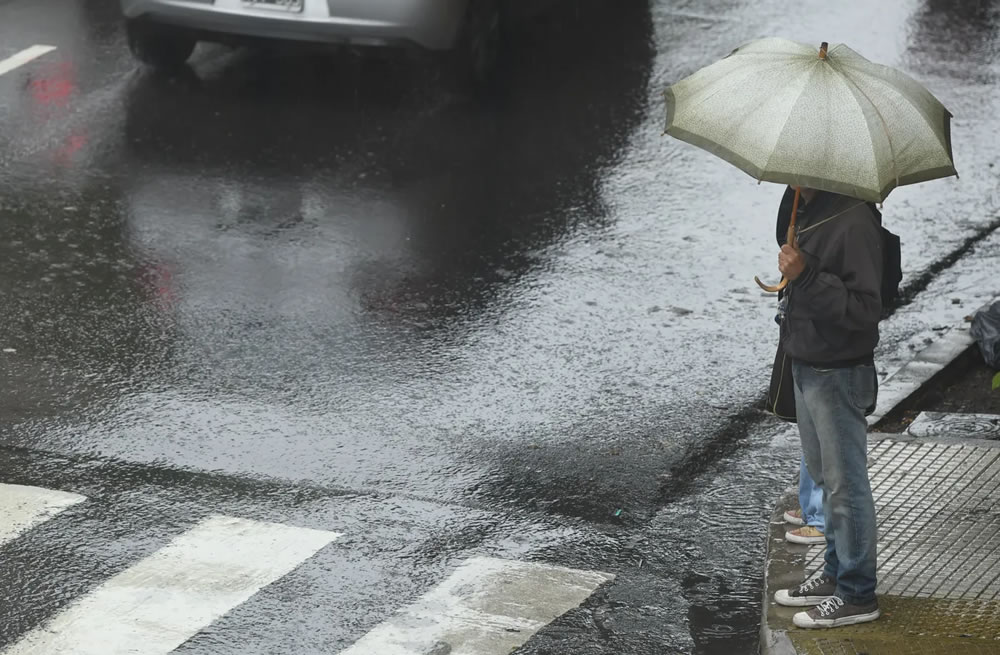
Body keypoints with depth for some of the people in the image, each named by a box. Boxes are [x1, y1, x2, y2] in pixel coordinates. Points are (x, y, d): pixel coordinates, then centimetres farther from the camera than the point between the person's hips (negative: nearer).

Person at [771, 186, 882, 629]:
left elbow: (864, 309, -27)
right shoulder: (806, 213, 7)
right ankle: (836, 574, 32)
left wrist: (805, 276, -31)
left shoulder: (854, 223, -23)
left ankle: (857, 595, 9)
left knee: (845, 484, 0)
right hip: (806, 367, 10)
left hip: (839, 376, -10)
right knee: (823, 475, 19)